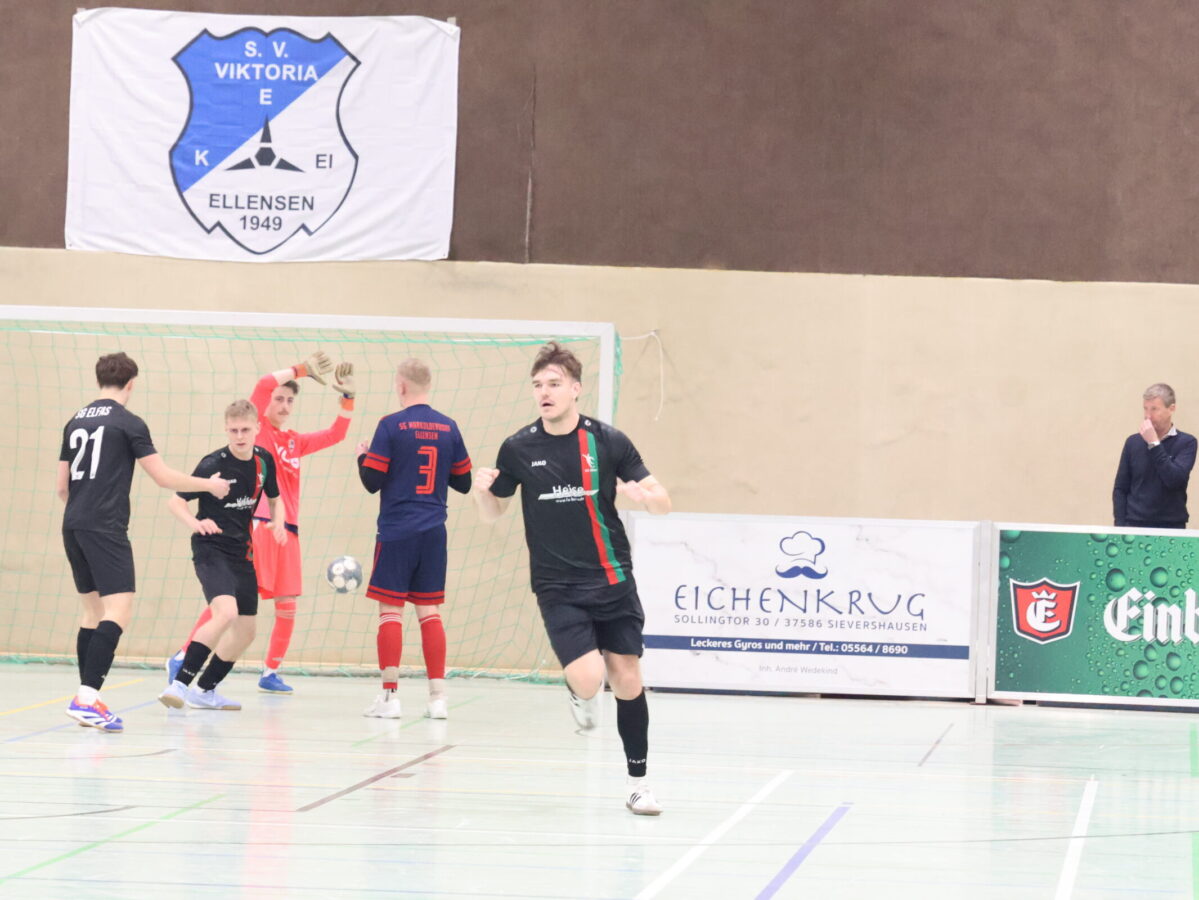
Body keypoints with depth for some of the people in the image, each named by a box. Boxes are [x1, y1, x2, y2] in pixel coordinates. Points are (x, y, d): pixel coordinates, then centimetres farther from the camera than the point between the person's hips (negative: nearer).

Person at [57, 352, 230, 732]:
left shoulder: (75, 422, 15)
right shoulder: (128, 423, -4)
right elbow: (163, 477, -3)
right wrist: (210, 484, 11)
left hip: (73, 527, 8)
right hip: (106, 528, -8)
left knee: (93, 611, 15)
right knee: (118, 611, -11)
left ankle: (87, 700, 12)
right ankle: (87, 697, -24)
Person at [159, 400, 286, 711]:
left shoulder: (264, 461, 2)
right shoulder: (213, 464, -15)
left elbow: (275, 498, 19)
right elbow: (176, 501, -12)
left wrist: (278, 522, -2)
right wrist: (195, 523, -32)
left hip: (242, 552, 7)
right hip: (211, 549, -7)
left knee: (245, 632, 10)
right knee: (226, 613, -29)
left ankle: (205, 691, 27)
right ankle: (180, 683, -28)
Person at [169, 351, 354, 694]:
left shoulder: (295, 442, 18)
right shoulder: (257, 428, 1)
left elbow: (335, 434, 23)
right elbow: (265, 383, -14)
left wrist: (348, 397, 11)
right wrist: (302, 369, -8)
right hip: (256, 524, -7)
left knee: (287, 605, 5)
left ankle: (270, 673, 16)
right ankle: (182, 658, -9)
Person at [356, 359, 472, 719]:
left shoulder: (392, 426, -8)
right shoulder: (448, 428, 6)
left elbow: (372, 481, -8)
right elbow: (463, 482, 11)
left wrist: (362, 456, 11)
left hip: (396, 531, -4)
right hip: (433, 533, 4)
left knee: (390, 610, 0)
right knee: (429, 611, 8)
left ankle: (389, 695, -4)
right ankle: (437, 696, 5)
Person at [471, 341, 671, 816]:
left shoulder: (609, 442, -4)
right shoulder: (518, 449, -3)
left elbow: (663, 502, 0)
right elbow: (493, 511, 10)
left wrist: (644, 495, -23)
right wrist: (481, 489, -12)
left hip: (613, 581, 1)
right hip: (557, 587, -1)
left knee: (627, 681, 2)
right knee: (587, 678, -18)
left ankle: (638, 782, 19)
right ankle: (581, 696, 21)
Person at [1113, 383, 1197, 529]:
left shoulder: (1186, 442, -2)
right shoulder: (1133, 442, 6)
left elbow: (1175, 480, -15)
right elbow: (1120, 489, 8)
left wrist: (1154, 443, -15)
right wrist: (1120, 526, -3)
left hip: (1172, 527, -2)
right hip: (1134, 526, 2)